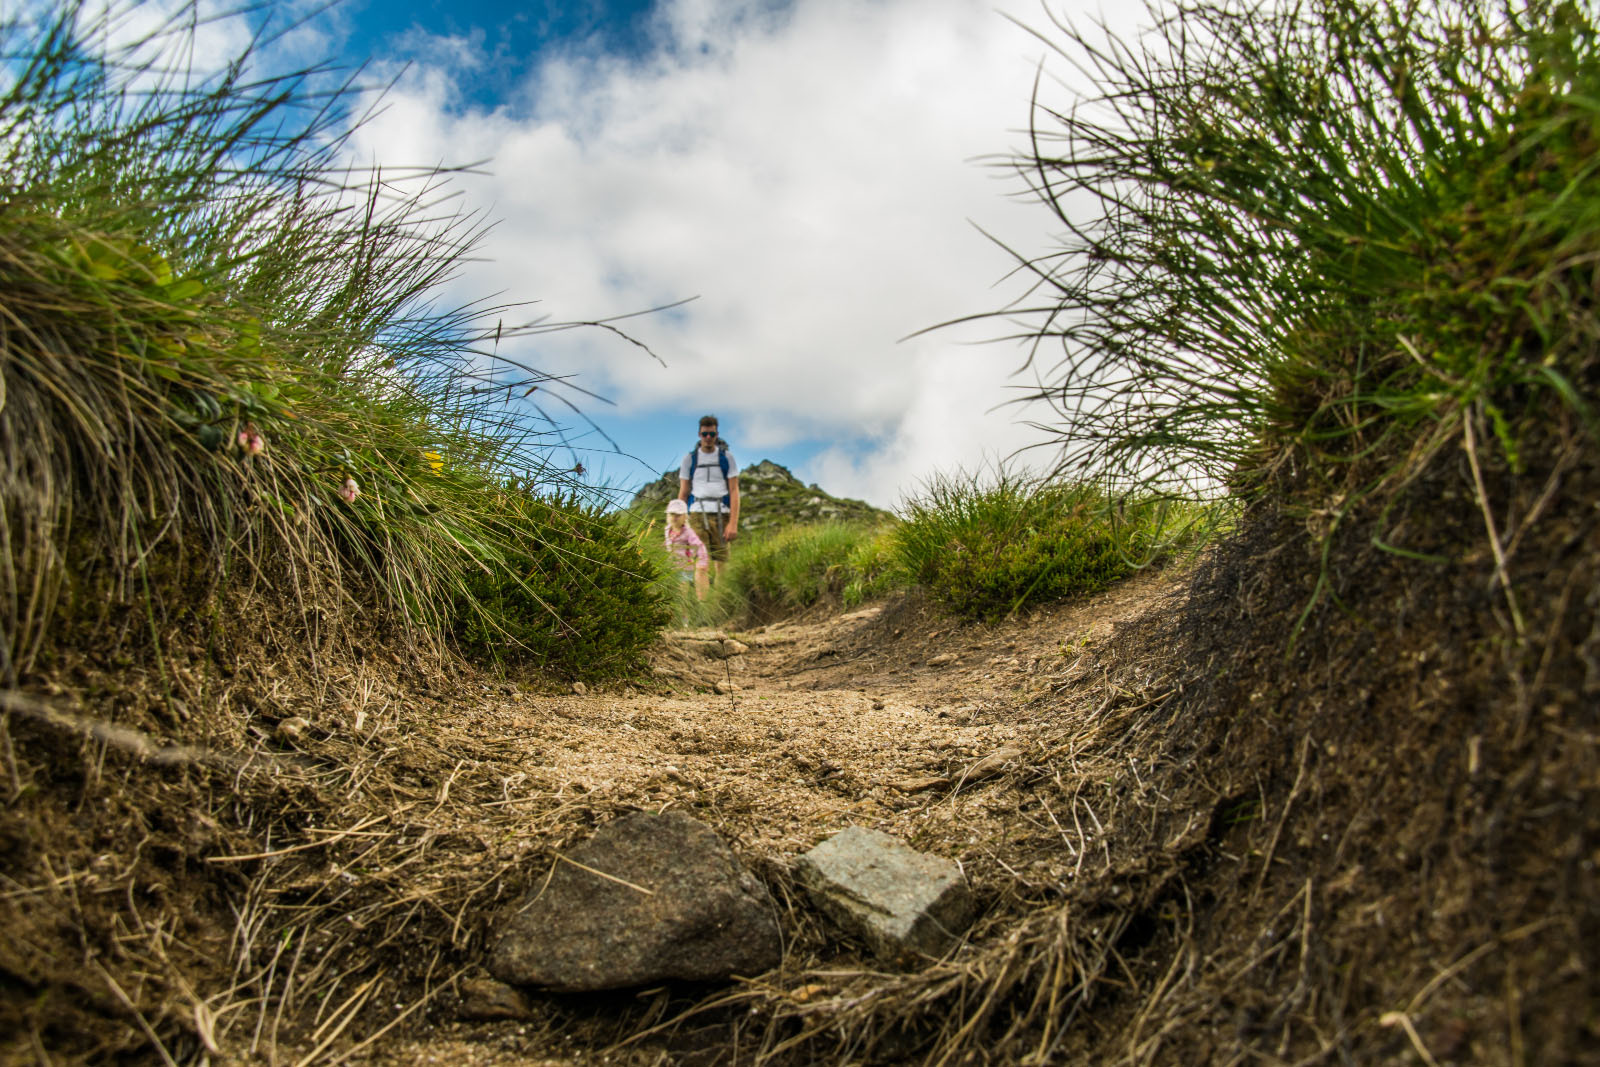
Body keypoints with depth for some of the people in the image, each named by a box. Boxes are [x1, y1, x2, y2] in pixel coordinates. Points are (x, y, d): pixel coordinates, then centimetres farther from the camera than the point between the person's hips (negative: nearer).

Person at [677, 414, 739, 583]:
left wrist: (733, 523, -7)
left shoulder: (726, 457, 8)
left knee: (721, 561, -2)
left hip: (721, 514, 0)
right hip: (697, 514, 0)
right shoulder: (690, 459, 11)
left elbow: (734, 491, 3)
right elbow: (683, 493, 13)